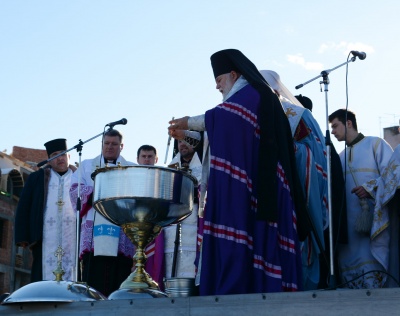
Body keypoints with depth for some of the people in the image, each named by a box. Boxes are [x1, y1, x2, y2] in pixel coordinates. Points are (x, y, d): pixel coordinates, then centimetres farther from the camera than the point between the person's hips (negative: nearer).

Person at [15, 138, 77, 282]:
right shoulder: (36, 178, 17)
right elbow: (23, 208, 12)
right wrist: (23, 237, 1)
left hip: (74, 238, 0)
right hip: (45, 240, 1)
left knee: (72, 279, -6)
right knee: (45, 276, -6)